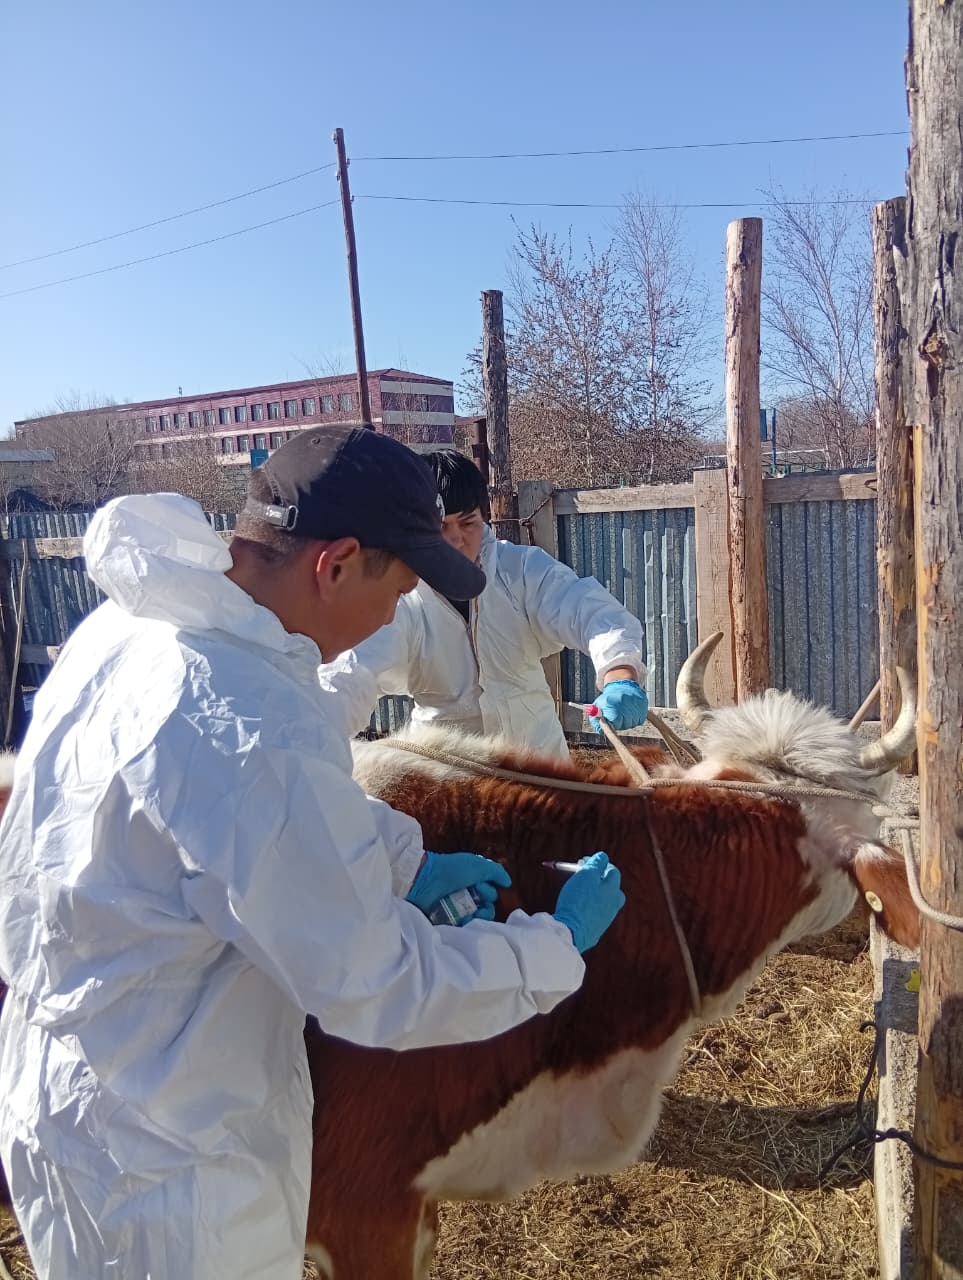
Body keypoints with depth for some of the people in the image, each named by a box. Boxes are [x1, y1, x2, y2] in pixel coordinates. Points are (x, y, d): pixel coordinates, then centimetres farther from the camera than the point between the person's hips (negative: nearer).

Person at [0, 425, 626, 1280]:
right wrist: (559, 946, -11)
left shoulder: (128, 625, -5)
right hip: (161, 1170, -8)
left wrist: (405, 862, 7)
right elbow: (383, 993, -26)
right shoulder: (250, 733, -35)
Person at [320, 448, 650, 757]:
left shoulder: (523, 569, -11)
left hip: (537, 751, 2)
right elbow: (351, 675, -29)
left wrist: (620, 674, -46)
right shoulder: (398, 600, -16)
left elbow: (589, 610, -24)